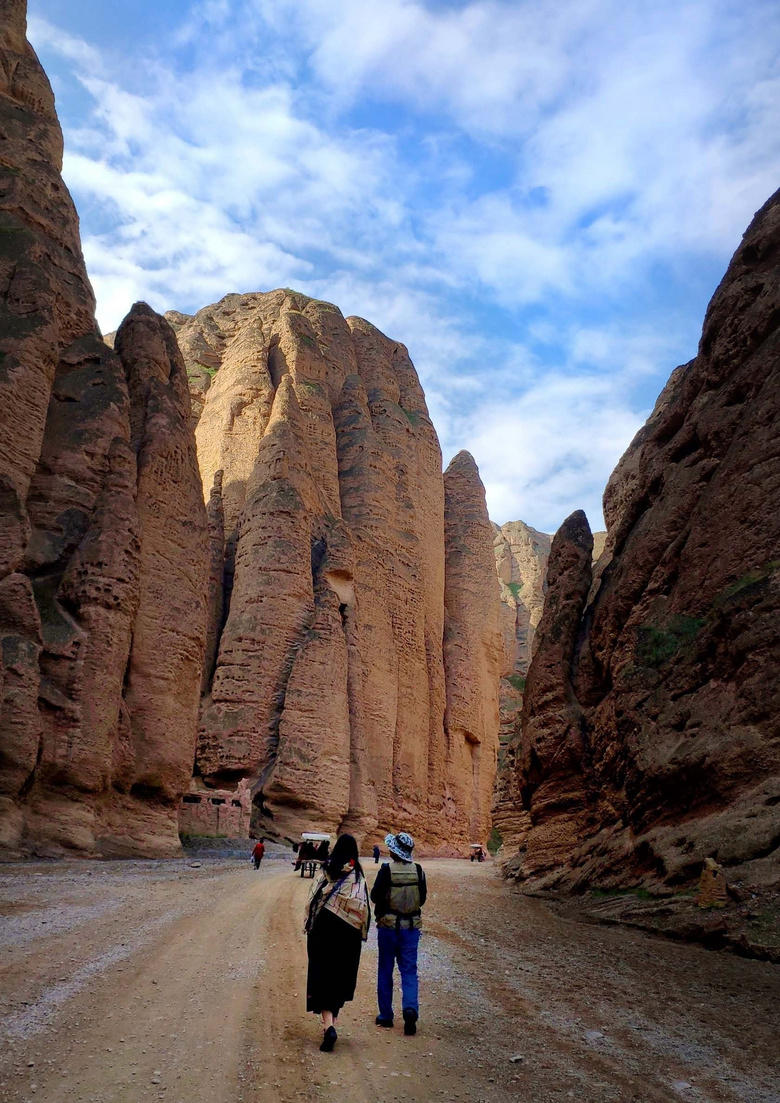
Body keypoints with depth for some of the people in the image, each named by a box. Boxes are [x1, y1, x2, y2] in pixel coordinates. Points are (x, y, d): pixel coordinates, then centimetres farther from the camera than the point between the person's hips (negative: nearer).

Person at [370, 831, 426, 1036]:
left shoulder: (386, 870, -16)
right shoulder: (418, 870, -5)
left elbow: (375, 896, -11)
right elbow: (423, 898, 4)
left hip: (388, 926, -2)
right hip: (411, 927, 2)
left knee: (385, 971, 12)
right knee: (409, 970, 9)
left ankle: (385, 1015, 19)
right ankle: (410, 1008, -10)